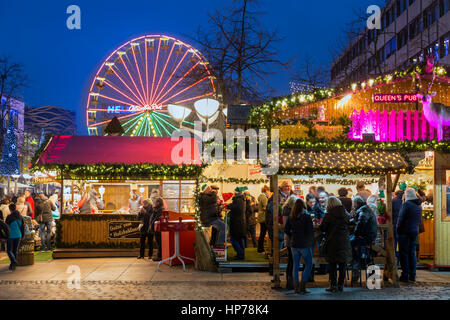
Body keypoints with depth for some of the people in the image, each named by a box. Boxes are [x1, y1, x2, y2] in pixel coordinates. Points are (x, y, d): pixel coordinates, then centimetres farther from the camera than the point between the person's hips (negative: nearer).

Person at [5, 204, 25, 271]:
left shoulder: (9, 217, -14)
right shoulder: (20, 216, 3)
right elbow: (23, 226, 9)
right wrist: (23, 235, 19)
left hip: (11, 236, -5)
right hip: (18, 236, 5)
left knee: (9, 250, 4)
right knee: (15, 250, 13)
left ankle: (13, 261, -20)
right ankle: (13, 265, 18)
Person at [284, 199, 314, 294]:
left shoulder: (291, 217, 3)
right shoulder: (306, 216, -11)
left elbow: (286, 230, 4)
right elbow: (311, 231, -13)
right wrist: (312, 242, 3)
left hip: (294, 244, 5)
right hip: (304, 244, -5)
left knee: (296, 265, 10)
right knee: (308, 265, 6)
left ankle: (296, 287, 11)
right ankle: (302, 286, -1)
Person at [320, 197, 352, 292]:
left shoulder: (328, 215, -9)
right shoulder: (345, 214, 2)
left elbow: (322, 228, -3)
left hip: (332, 242, -3)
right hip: (344, 241, 3)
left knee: (332, 264, 4)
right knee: (342, 264, 10)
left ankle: (333, 285, 3)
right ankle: (341, 285, 12)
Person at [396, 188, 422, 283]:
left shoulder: (406, 204, -14)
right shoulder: (419, 206, 10)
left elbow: (401, 218, -13)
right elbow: (419, 220, 17)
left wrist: (398, 229, -2)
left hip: (405, 232, -7)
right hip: (415, 232, 7)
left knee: (404, 253, -2)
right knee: (412, 253, 12)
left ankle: (405, 276, -4)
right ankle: (412, 276, 12)